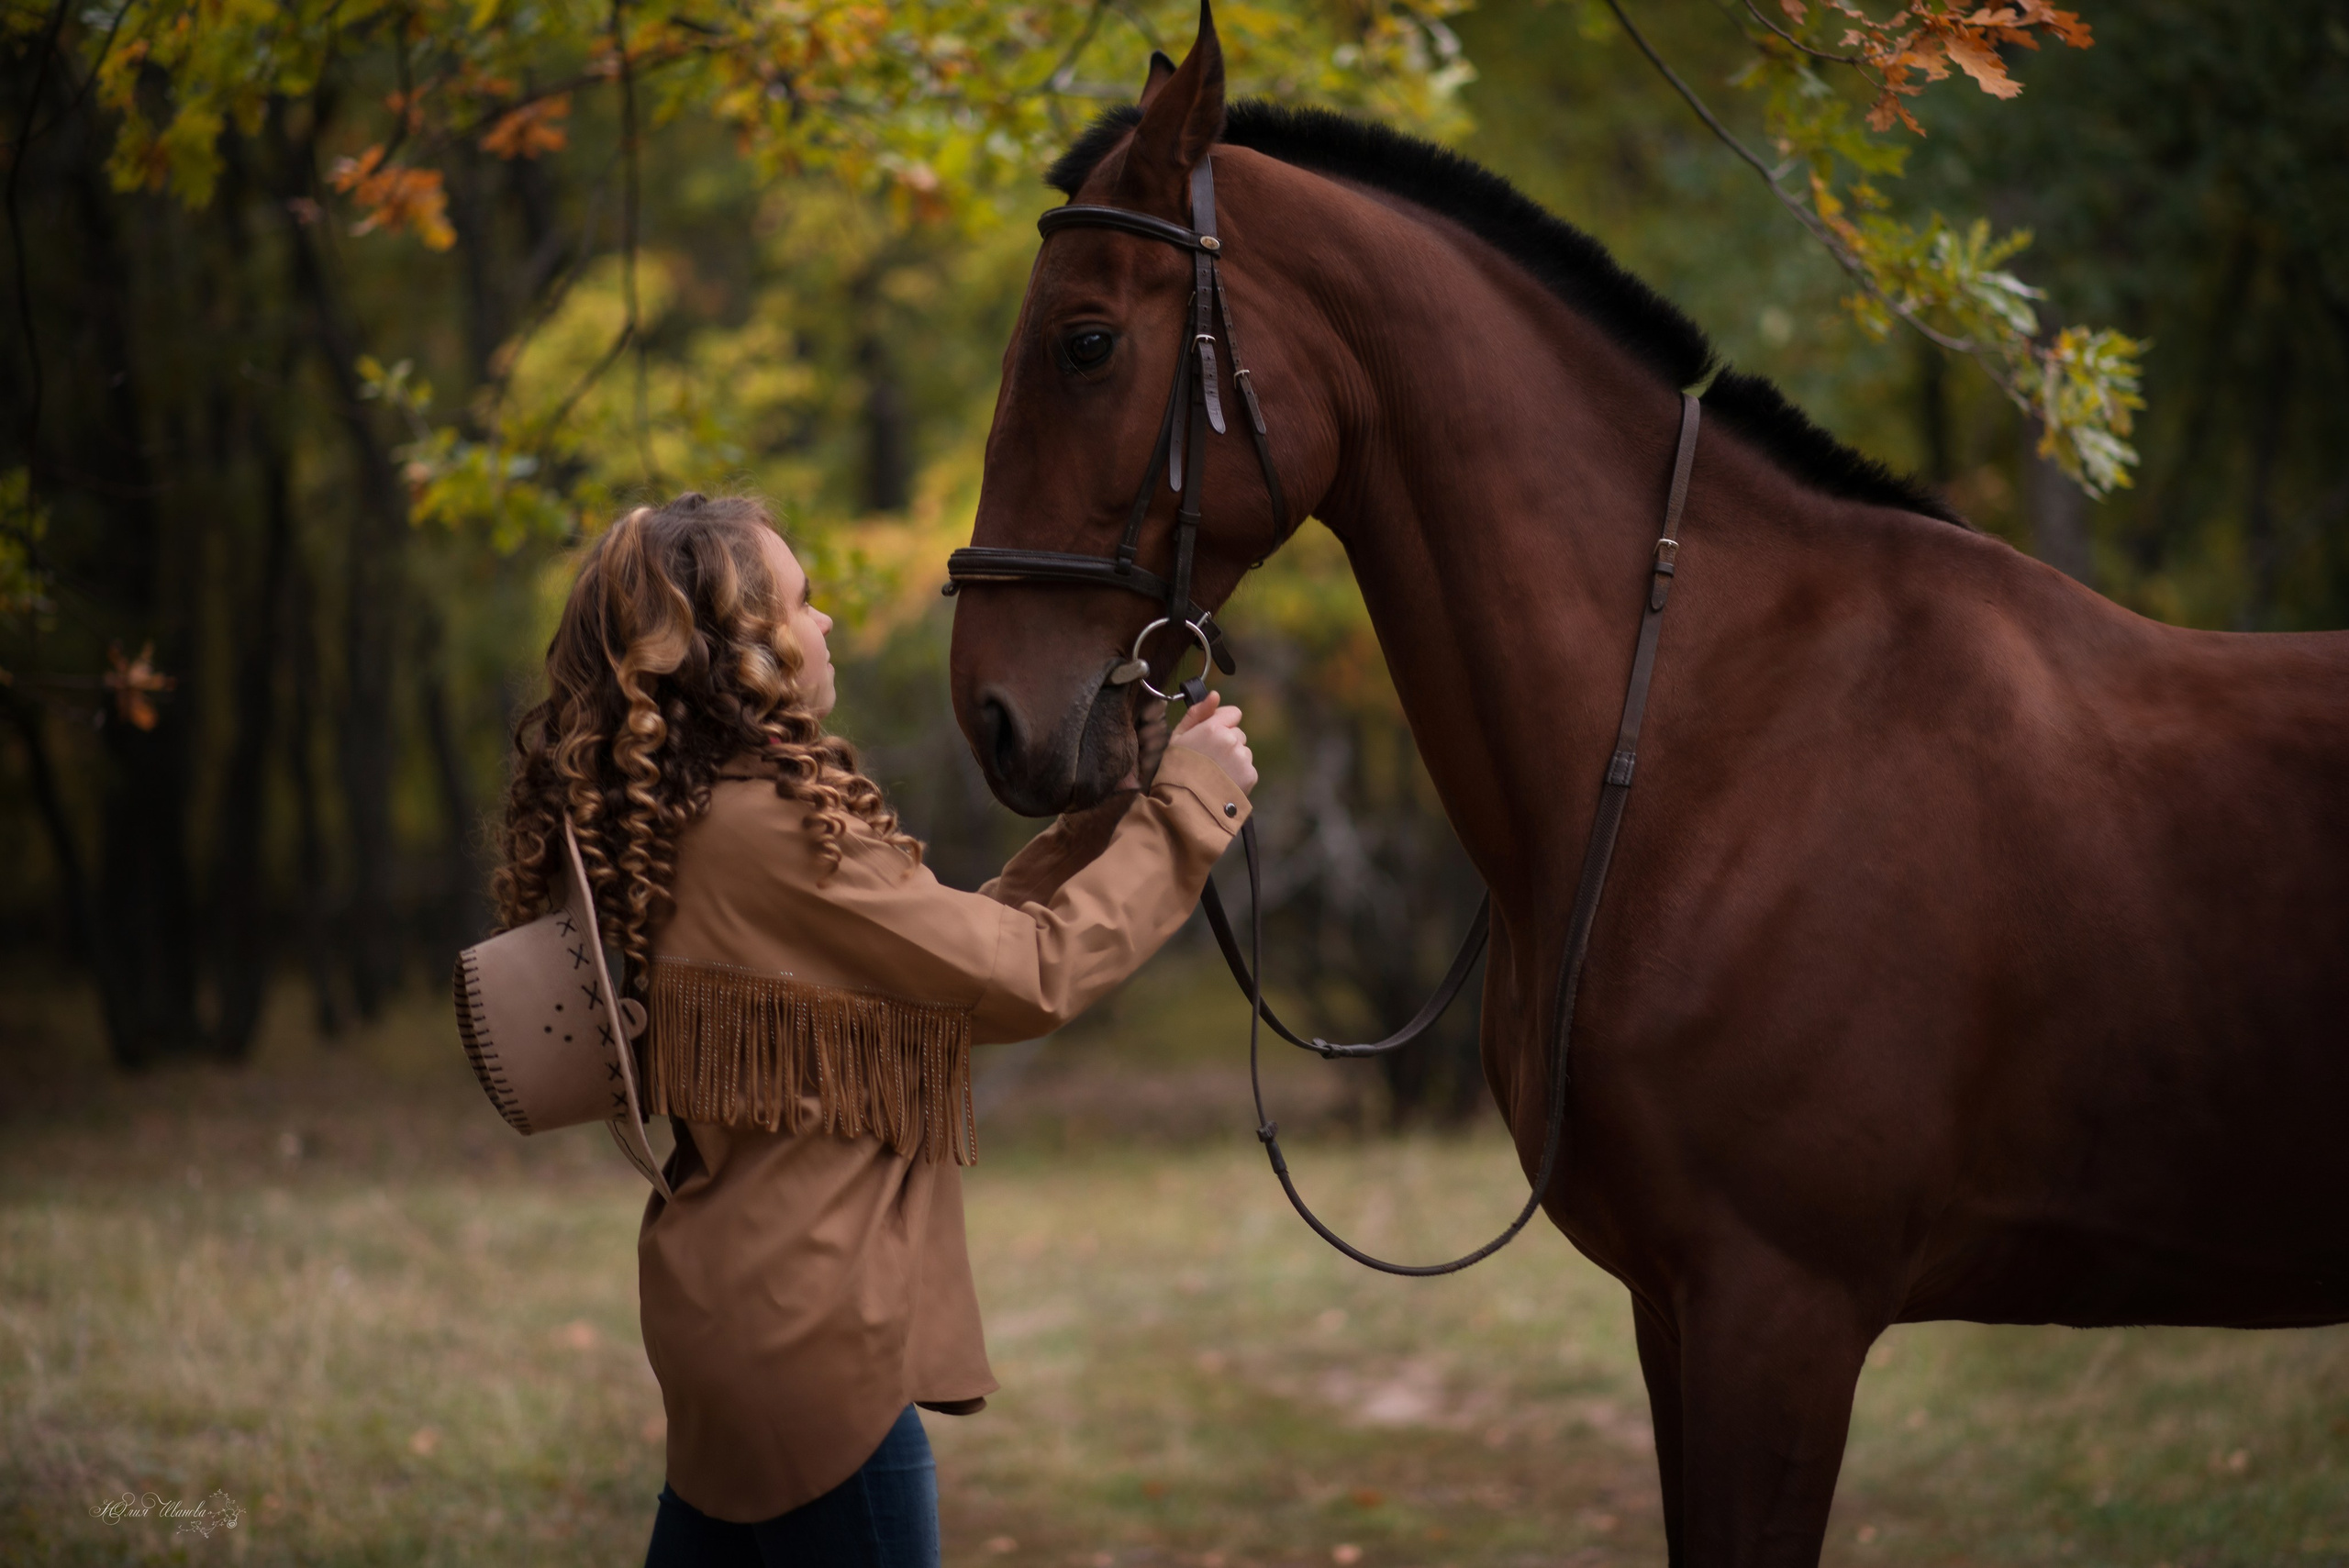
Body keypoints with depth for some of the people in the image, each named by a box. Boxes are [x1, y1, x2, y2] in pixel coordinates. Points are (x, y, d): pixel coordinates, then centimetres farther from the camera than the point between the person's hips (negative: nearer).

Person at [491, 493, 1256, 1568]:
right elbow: (1030, 979, -16)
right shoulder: (768, 832, -19)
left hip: (726, 1318, 10)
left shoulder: (680, 825, 10)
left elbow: (955, 939, 13)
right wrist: (1187, 804, -6)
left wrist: (1109, 813, 11)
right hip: (812, 1337, -10)